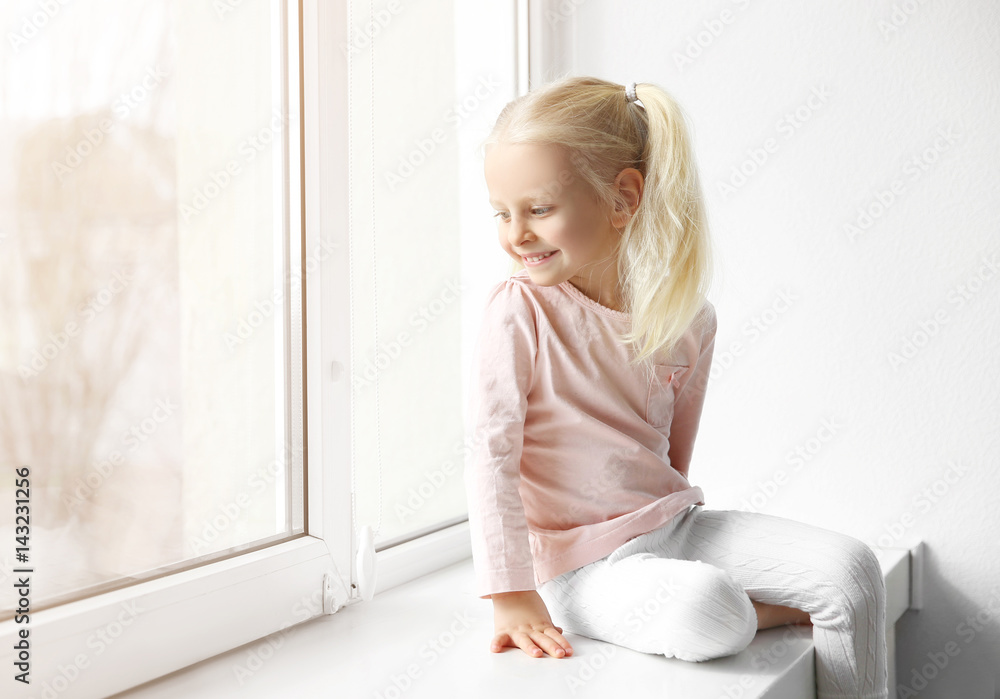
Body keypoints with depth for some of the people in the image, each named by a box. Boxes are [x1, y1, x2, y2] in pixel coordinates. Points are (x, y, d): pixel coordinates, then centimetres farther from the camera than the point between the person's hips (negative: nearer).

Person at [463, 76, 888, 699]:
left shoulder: (688, 318, 0)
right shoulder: (519, 313, -14)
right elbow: (492, 455, -16)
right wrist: (513, 596, -18)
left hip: (673, 525, 5)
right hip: (583, 564, -5)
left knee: (853, 568, -9)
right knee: (708, 612, -33)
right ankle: (787, 610, 0)